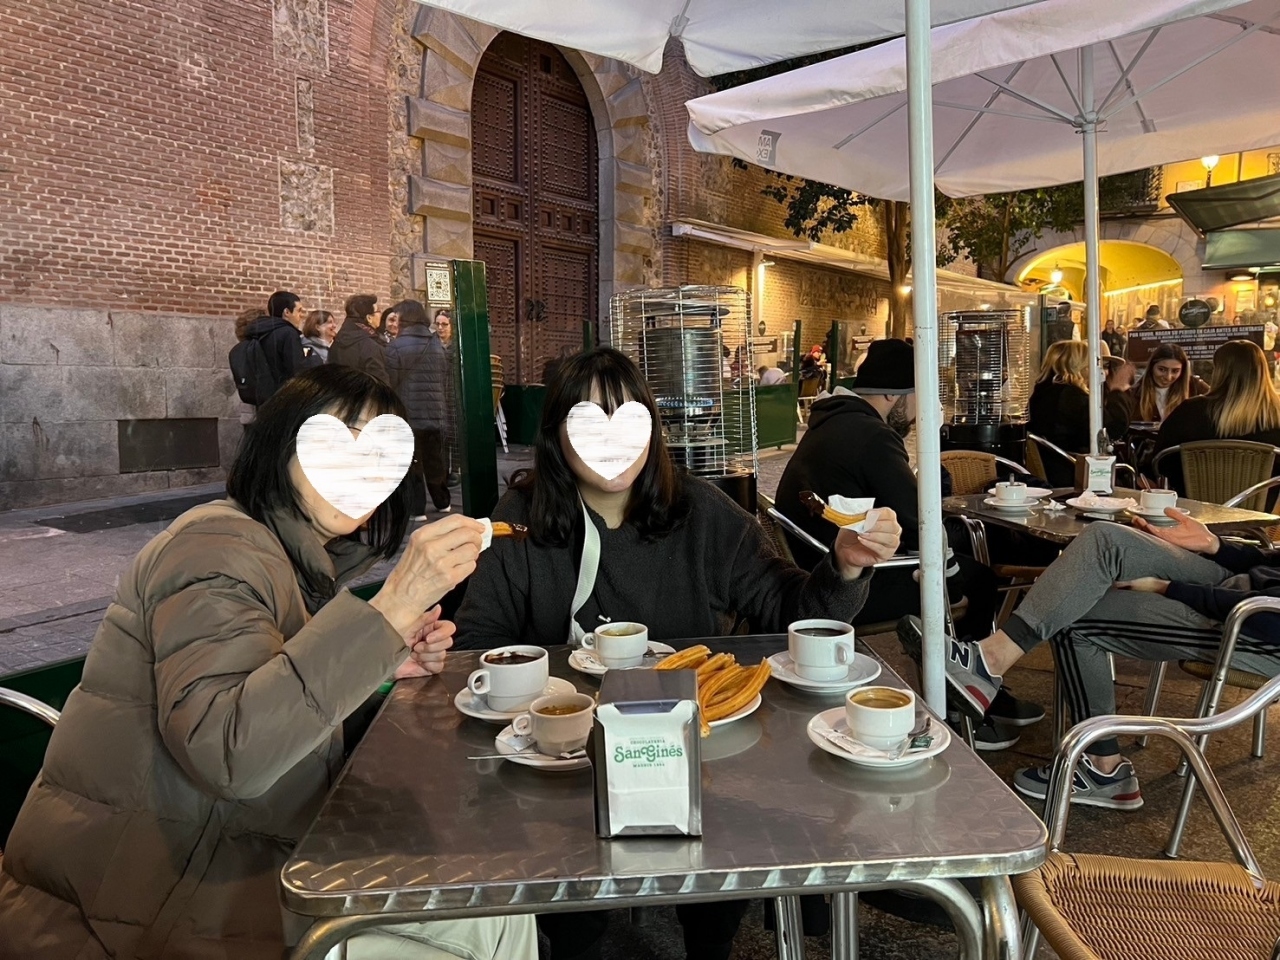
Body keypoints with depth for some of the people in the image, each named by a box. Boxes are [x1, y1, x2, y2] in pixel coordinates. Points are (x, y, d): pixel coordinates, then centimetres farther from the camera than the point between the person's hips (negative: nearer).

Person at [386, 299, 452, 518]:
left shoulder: (396, 347, -8)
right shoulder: (438, 345, 11)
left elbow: (388, 383, -9)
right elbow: (448, 382, 14)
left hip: (407, 414, -5)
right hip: (436, 414, 5)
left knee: (410, 462, 1)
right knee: (435, 460, 17)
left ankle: (416, 509, 1)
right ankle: (442, 502, 28)